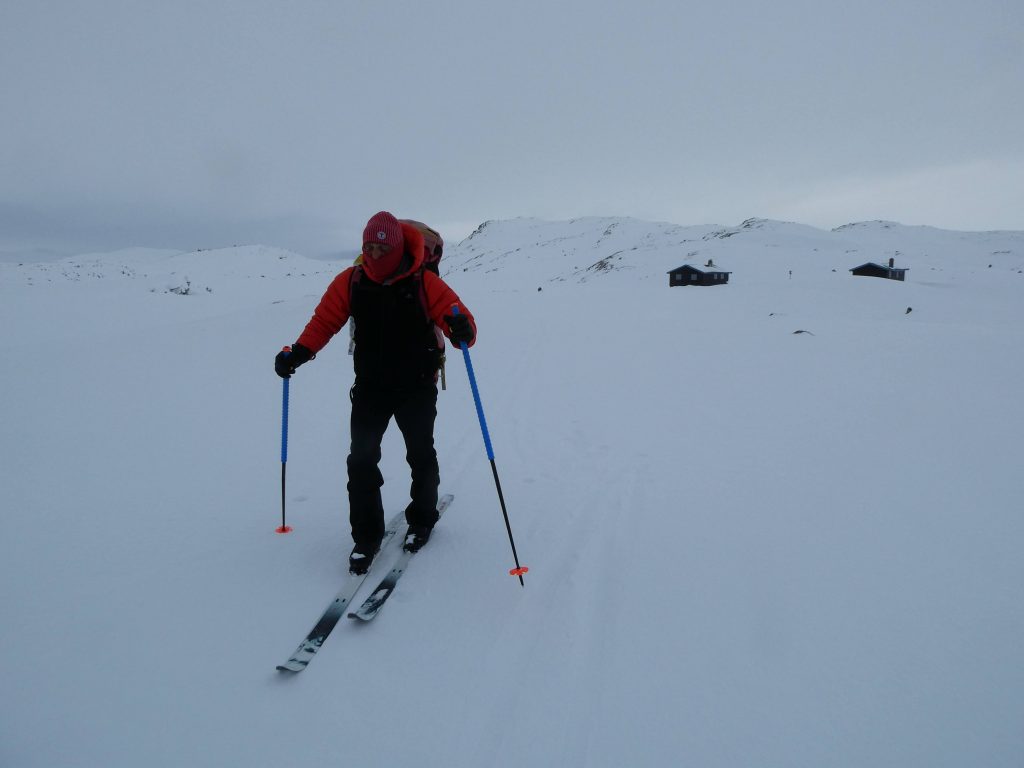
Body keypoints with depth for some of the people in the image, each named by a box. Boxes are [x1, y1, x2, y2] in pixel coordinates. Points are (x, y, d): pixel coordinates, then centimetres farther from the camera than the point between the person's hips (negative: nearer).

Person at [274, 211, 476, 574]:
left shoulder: (425, 283, -14)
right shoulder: (350, 281, -5)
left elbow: (458, 318, -16)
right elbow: (324, 320, -1)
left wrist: (462, 329, -40)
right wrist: (298, 353, -17)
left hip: (417, 388, -2)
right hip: (370, 387, 2)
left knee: (420, 457, 14)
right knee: (361, 460, -3)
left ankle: (421, 520, 37)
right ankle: (366, 536, 14)